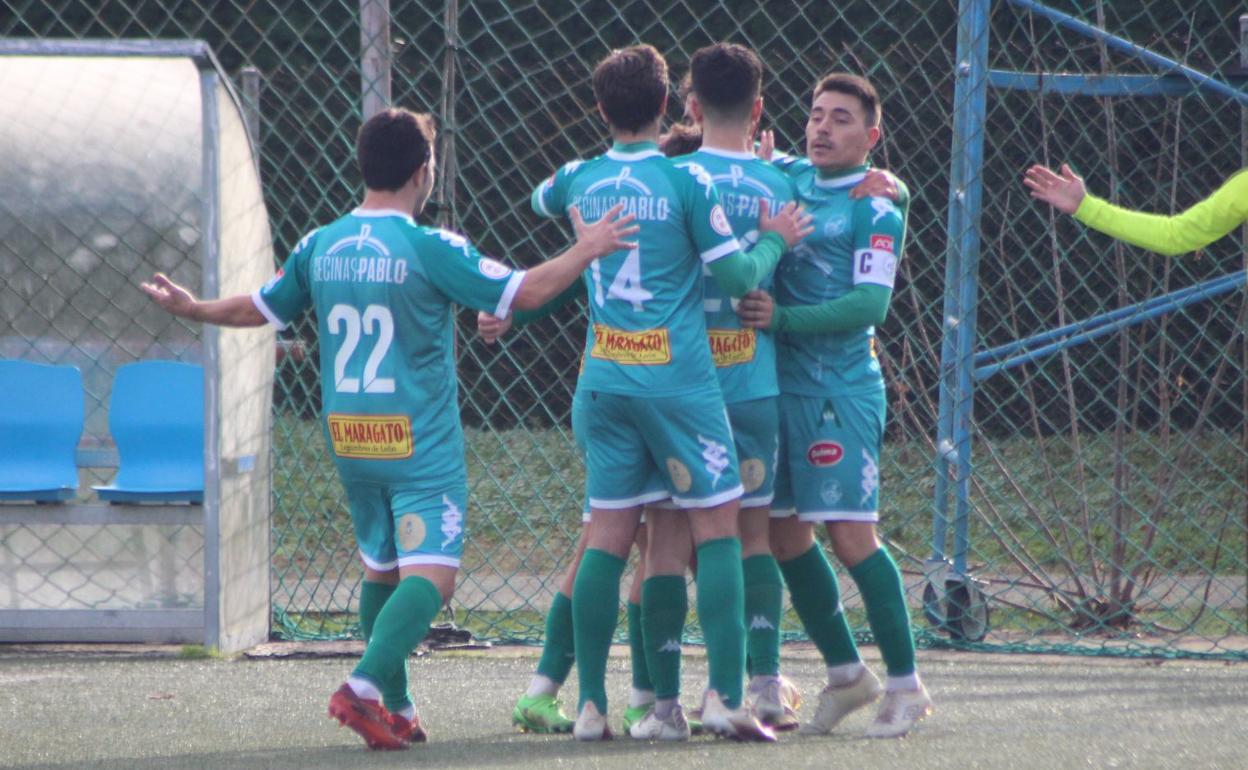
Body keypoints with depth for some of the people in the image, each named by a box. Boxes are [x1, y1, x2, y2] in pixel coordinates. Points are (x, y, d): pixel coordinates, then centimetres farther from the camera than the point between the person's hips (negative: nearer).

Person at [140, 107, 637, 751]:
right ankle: (366, 686, -27)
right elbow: (523, 292, -10)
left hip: (348, 443, 6)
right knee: (430, 572, -9)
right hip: (420, 447, -6)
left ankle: (395, 708, 23)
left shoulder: (320, 246, 5)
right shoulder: (429, 249, -12)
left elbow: (260, 308, 20)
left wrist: (192, 309, 38)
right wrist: (585, 250, 2)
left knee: (381, 570, 19)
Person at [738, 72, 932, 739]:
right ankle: (845, 672, 22)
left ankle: (905, 683, 0)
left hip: (838, 390, -7)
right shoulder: (782, 175, 11)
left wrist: (784, 319, -23)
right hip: (775, 382, 7)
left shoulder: (876, 206, -6)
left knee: (851, 536, -10)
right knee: (783, 532, 9)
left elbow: (871, 303, -15)